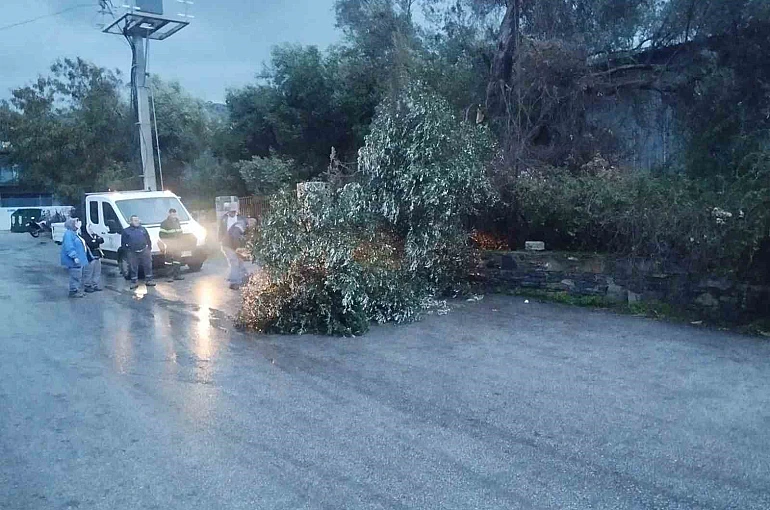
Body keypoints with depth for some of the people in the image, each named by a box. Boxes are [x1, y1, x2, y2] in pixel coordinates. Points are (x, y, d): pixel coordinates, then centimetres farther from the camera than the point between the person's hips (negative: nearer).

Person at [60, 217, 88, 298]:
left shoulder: (74, 233, 18)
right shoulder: (68, 233, -15)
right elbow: (69, 247, -25)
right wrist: (74, 256, -29)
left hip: (78, 260, 11)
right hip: (74, 261, -11)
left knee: (79, 276, 16)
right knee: (76, 276, -7)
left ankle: (78, 291, 24)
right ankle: (73, 292, 0)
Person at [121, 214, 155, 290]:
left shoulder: (143, 229, 11)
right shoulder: (126, 231, 3)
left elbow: (148, 240, 15)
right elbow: (123, 243, 6)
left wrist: (149, 249, 9)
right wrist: (128, 251, -1)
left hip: (144, 251, 2)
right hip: (132, 254, -2)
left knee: (148, 266, 3)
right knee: (133, 268, 2)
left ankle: (148, 280, 14)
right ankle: (134, 282, 12)